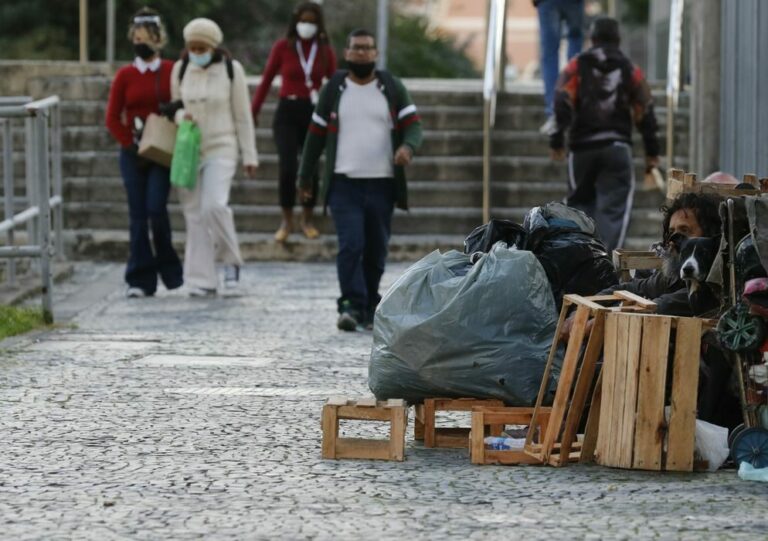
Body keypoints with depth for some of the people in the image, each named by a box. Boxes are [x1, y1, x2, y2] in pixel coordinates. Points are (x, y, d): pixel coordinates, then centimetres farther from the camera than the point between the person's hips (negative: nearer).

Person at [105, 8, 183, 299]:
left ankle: (169, 270, 6)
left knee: (156, 209, -14)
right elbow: (113, 118, 4)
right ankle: (140, 280, 3)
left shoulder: (173, 72, 2)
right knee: (138, 215, 0)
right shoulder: (125, 75, 5)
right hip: (133, 153, 2)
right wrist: (131, 145, -6)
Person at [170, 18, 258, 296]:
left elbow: (242, 115, 1)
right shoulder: (180, 69, 5)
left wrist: (249, 156, 1)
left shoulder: (231, 69, -3)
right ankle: (202, 280, 6)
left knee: (215, 205, -21)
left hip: (221, 148, -3)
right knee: (194, 214, 1)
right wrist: (181, 116, -9)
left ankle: (231, 259, 2)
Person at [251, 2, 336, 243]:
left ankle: (307, 220, 24)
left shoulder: (326, 51, 3)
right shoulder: (283, 47, -2)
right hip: (287, 113, -2)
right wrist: (253, 112, 4)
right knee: (288, 167, -14)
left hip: (314, 113, 2)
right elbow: (266, 80, 4)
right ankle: (286, 221, 3)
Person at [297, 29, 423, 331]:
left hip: (382, 184, 1)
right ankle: (352, 305, -16)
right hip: (344, 183, -1)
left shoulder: (392, 88, 7)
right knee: (350, 245, -15)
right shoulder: (334, 89, 7)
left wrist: (408, 147, -21)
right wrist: (304, 177, 13)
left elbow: (413, 125, 2)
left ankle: (369, 309, 15)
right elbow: (316, 134, 12)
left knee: (376, 250, 4)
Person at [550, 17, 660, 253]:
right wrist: (652, 151, 12)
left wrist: (557, 140, -5)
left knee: (581, 200, 17)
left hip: (582, 146, 1)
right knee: (614, 208, -1)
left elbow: (562, 104, -6)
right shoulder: (631, 71, 9)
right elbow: (645, 113, 8)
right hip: (617, 147, -1)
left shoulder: (576, 66, 5)